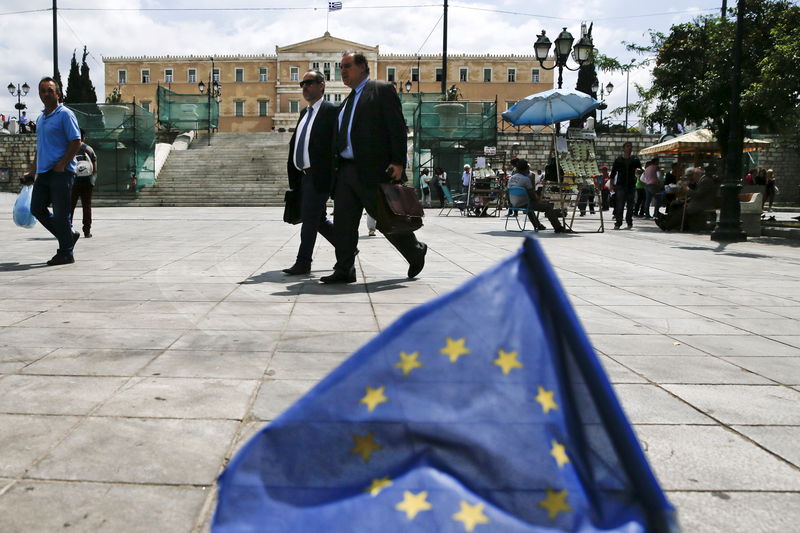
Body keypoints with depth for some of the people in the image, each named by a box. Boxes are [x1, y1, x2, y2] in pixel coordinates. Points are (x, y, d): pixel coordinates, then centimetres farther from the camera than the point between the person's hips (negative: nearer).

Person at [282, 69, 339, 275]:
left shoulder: (331, 111, -8)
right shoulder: (304, 112, 19)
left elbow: (336, 145, -14)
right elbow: (295, 143, 20)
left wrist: (334, 179, -18)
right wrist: (293, 173, 12)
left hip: (319, 176, -9)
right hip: (304, 175, 9)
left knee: (309, 219, -6)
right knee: (318, 220, 14)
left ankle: (303, 263, 2)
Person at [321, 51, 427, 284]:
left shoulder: (382, 90, -2)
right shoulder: (349, 100, 22)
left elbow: (397, 127, -10)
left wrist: (398, 162, -17)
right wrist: (338, 165, 13)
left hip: (373, 169, -8)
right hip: (346, 169, 8)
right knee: (343, 221, 2)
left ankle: (416, 251, 23)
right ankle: (344, 270, 7)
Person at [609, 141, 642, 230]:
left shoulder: (635, 160, 10)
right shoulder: (618, 160, 6)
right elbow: (613, 173, 7)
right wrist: (612, 184, 0)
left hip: (631, 186, 2)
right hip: (620, 186, -2)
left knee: (630, 206, 5)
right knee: (620, 205, -9)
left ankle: (629, 222, 15)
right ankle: (618, 223, -6)